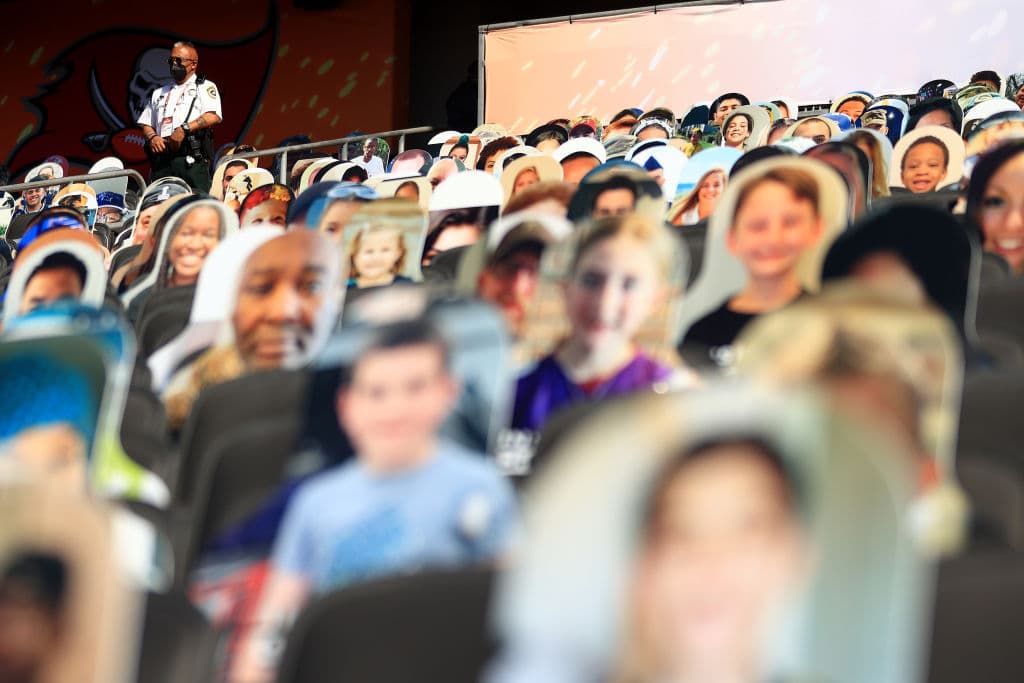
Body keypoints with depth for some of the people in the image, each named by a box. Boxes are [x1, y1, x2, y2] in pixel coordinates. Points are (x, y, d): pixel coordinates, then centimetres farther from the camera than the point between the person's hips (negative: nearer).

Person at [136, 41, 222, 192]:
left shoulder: (204, 87, 11)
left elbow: (214, 117, -6)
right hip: (161, 159, 5)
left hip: (191, 159, -5)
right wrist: (152, 137, 1)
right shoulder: (159, 93, 29)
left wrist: (185, 129, -15)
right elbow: (146, 124, 24)